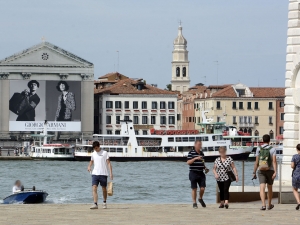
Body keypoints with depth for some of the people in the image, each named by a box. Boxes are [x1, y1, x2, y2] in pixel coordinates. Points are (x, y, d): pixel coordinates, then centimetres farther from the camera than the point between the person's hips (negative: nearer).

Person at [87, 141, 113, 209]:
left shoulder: (104, 153, -1)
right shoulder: (93, 154, 11)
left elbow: (109, 163, -3)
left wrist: (111, 173, -11)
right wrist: (89, 166, 8)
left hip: (103, 174, -3)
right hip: (95, 173, 3)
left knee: (104, 189, 8)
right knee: (94, 188, -12)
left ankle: (104, 203, 27)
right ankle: (95, 204, -16)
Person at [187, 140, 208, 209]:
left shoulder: (202, 153, 13)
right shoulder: (191, 153, -5)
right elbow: (188, 162, -12)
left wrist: (205, 168, 6)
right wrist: (195, 158, -24)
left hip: (201, 173, 5)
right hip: (193, 173, -5)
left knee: (202, 188, -2)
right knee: (194, 189, 0)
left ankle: (200, 199, 25)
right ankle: (194, 203, 10)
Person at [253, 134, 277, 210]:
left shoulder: (259, 149, 0)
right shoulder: (273, 149, -3)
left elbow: (257, 162, -1)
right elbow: (274, 161, -13)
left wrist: (254, 172, 5)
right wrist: (275, 172, -18)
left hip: (261, 171, -1)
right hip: (270, 171, 1)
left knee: (262, 188, -9)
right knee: (269, 188, 18)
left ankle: (263, 205, -27)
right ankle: (269, 205, 32)